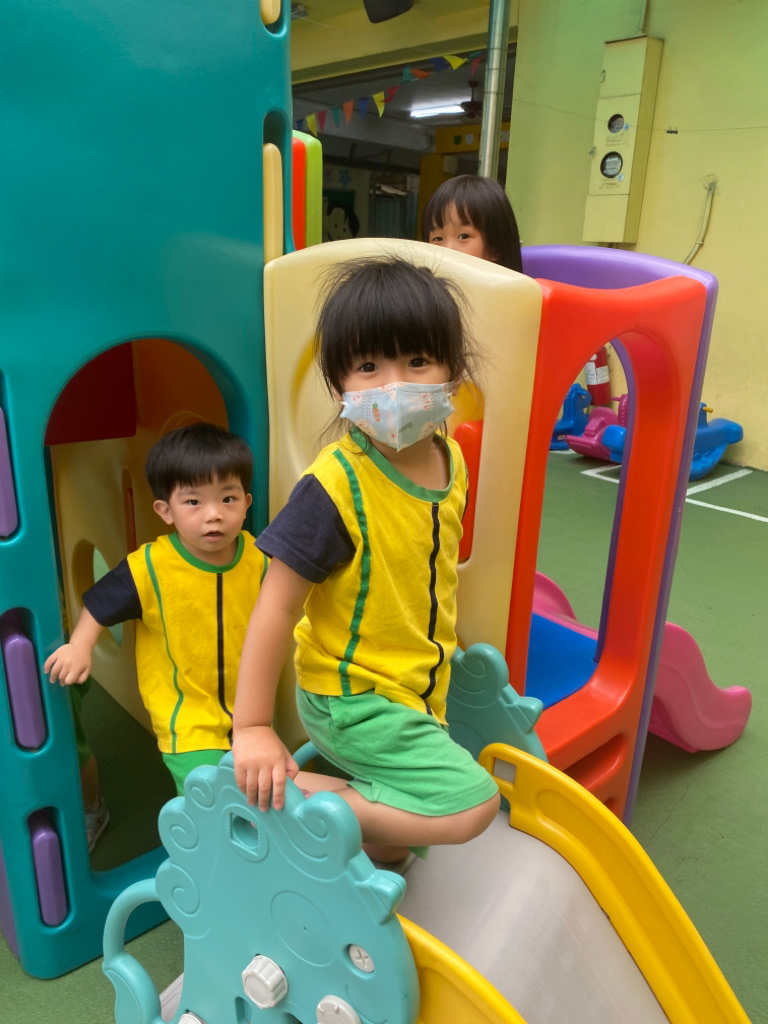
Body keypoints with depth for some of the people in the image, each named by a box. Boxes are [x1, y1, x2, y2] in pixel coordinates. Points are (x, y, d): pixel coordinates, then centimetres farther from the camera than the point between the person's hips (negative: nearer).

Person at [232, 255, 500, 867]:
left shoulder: (450, 459, -4)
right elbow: (276, 609, -23)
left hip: (417, 692, 8)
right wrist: (253, 729, -19)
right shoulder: (336, 486, -27)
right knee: (471, 805, -13)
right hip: (353, 701, -7)